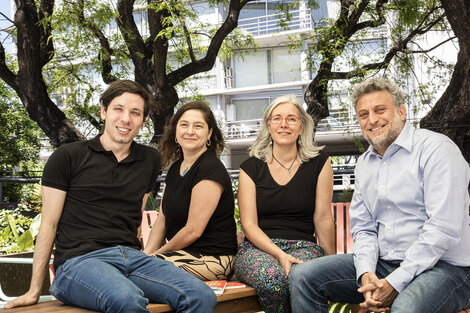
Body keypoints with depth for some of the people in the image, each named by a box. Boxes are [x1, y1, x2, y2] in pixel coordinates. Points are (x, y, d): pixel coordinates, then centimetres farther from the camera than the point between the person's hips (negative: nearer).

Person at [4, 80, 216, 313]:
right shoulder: (68, 157, 4)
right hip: (79, 260, -4)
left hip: (132, 257, 5)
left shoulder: (150, 160, 17)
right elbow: (49, 224, 3)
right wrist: (34, 291, 1)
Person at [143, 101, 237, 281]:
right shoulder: (176, 168, 13)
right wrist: (146, 253, -1)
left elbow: (193, 230, -17)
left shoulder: (211, 169, -15)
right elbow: (162, 219, 13)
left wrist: (157, 254, -7)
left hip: (213, 258, -8)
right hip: (182, 251, 8)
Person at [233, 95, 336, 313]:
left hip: (303, 246, 0)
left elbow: (323, 219, 4)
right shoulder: (251, 168, 7)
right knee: (271, 278, -35)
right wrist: (280, 255, -15)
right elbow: (249, 225, 0)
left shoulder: (318, 162, 6)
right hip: (258, 248, 1)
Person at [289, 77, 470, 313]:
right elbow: (363, 227, 13)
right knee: (303, 276, -7)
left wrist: (395, 283, -19)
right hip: (382, 264, 7)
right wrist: (366, 274, -8)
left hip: (441, 266, -6)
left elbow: (444, 229, -17)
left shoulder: (436, 148, -9)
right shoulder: (365, 163, 15)